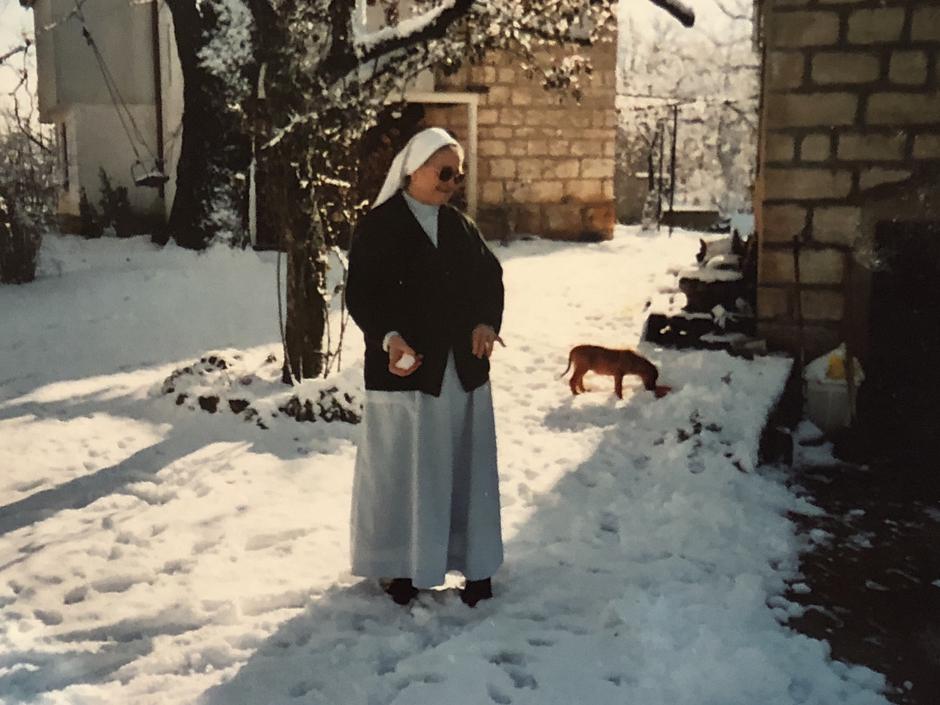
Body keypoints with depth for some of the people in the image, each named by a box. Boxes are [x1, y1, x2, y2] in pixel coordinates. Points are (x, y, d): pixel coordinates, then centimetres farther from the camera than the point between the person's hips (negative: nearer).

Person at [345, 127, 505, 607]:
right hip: (405, 369, -5)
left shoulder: (461, 226, 10)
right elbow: (360, 296, -10)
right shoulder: (378, 227, -6)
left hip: (463, 368, 5)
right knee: (405, 470, 5)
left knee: (465, 467, 11)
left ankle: (474, 563, 24)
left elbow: (490, 277, 15)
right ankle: (402, 568, 19)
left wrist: (487, 322, -4)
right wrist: (389, 339, -26)